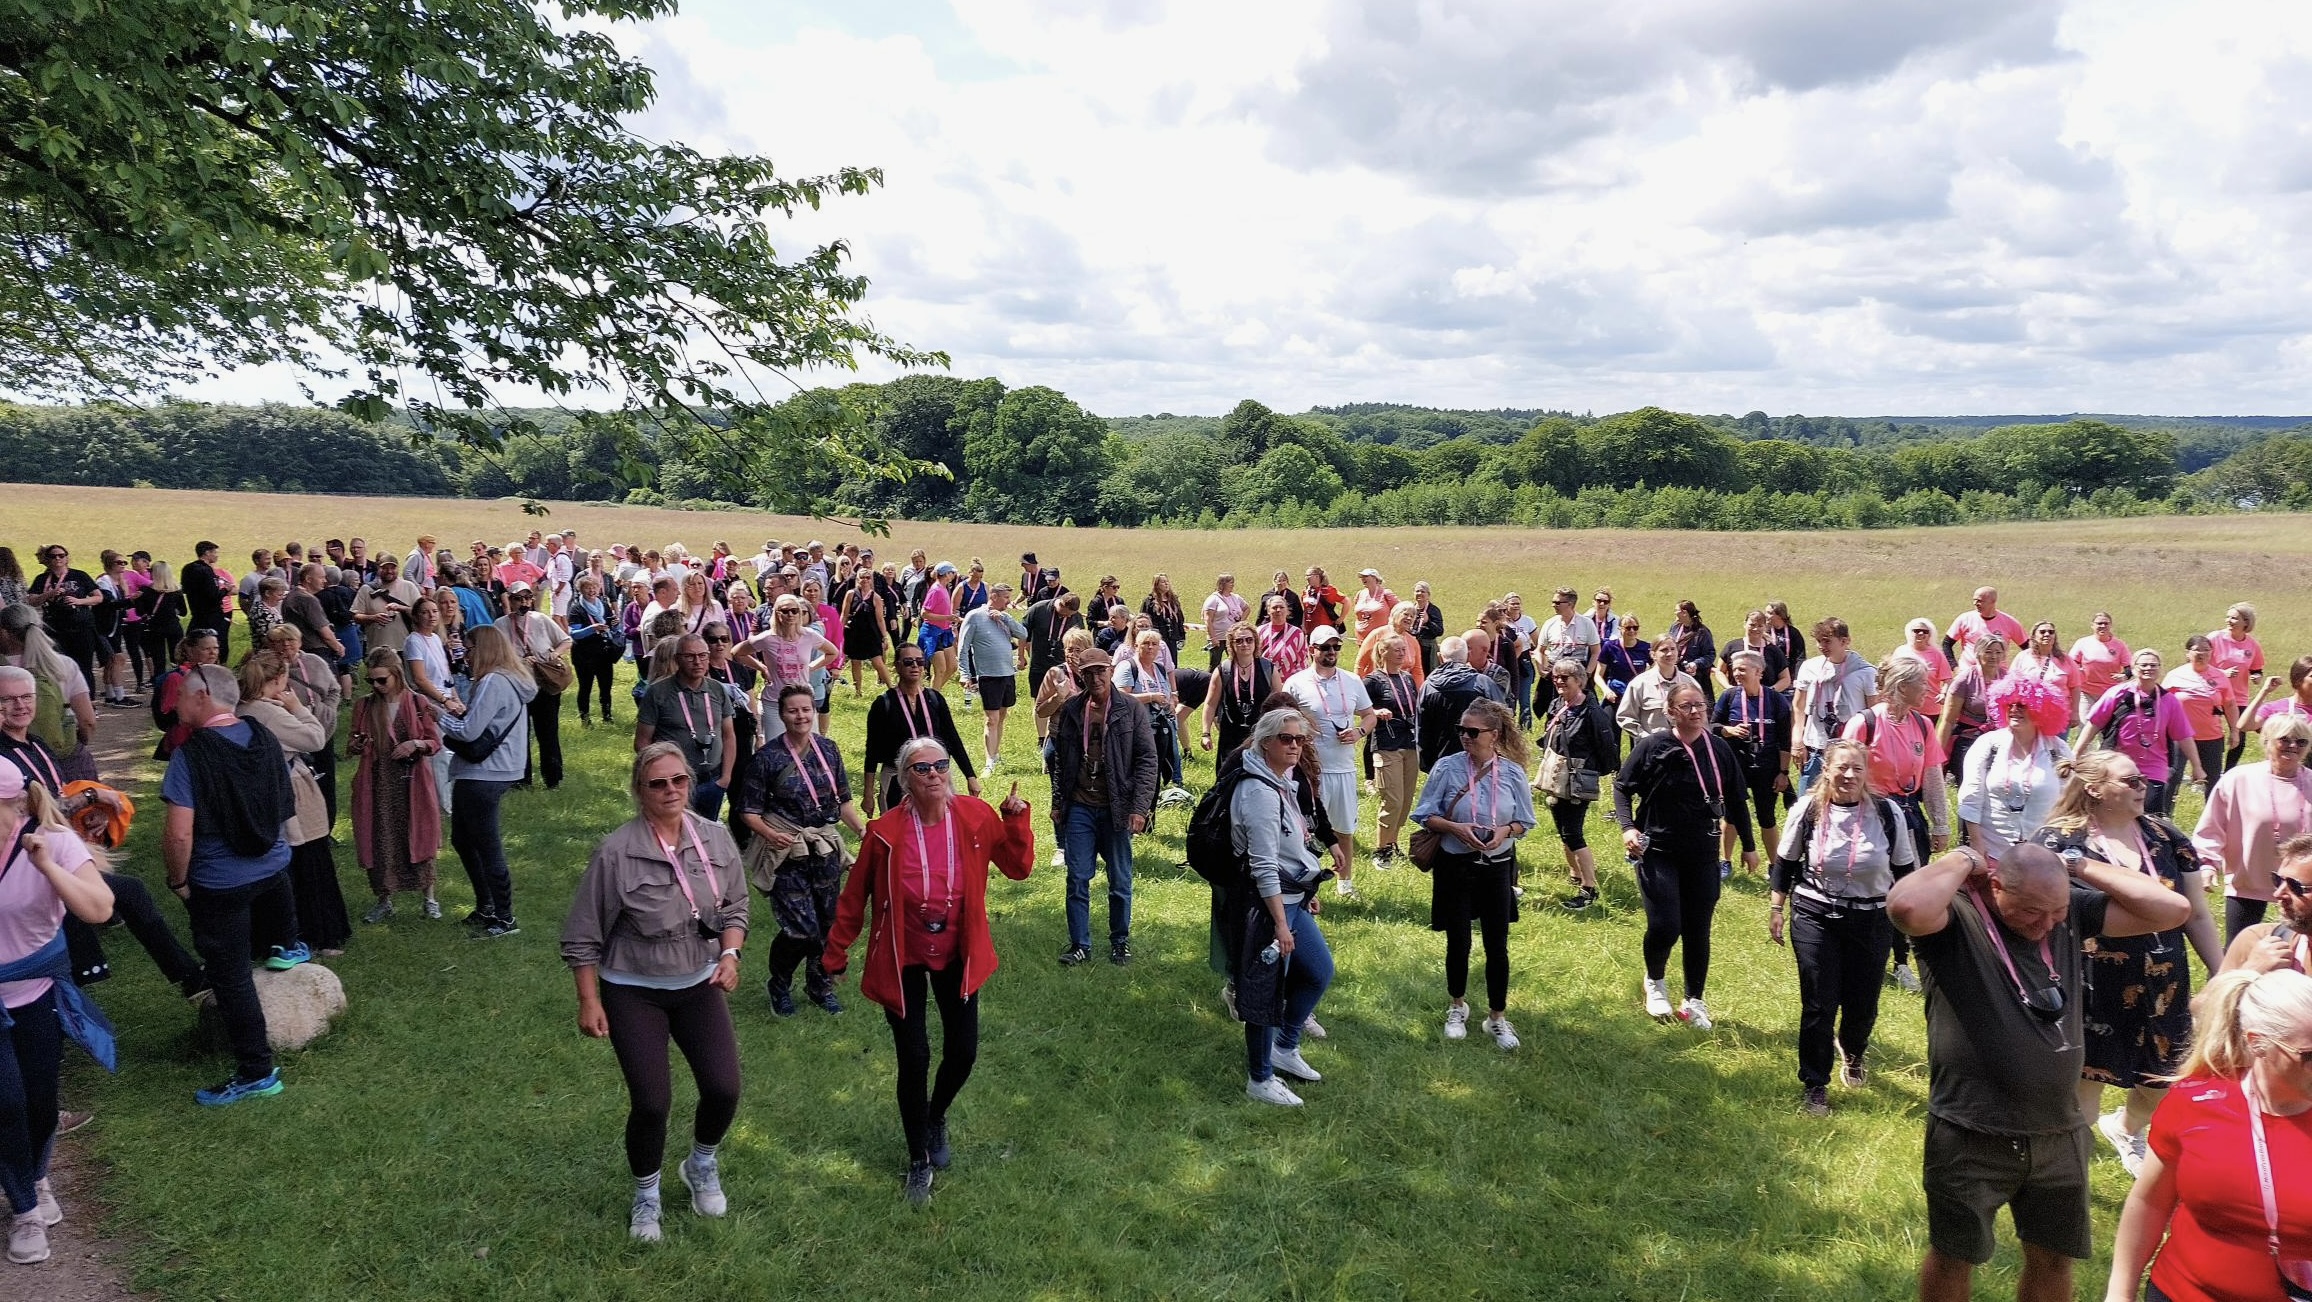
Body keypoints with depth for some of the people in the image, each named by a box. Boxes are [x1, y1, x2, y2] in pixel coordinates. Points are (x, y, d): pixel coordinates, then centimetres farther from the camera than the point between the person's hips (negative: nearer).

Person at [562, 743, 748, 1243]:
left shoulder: (715, 839, -6)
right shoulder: (616, 853, -17)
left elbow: (735, 907, 7)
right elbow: (583, 936, -8)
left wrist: (730, 953, -9)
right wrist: (589, 1002, -8)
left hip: (699, 985, 3)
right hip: (633, 994, -3)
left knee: (724, 1090, -3)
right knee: (651, 1102, -4)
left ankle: (702, 1166, 32)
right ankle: (646, 1197, 26)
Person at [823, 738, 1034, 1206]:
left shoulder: (976, 816, -13)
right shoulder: (885, 832, -19)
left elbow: (1019, 868, -5)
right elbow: (854, 896, -7)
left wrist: (1016, 819, -20)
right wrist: (836, 954, 0)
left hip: (957, 955, 3)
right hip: (902, 960, -2)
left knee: (963, 1052, 8)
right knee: (914, 1060, -1)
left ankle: (936, 1118, 43)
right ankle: (919, 1159, 23)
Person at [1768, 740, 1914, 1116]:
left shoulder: (1888, 813, -7)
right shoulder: (1808, 810, -8)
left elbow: (1905, 870, 5)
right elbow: (1785, 863, 3)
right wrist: (1776, 909, 3)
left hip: (1872, 923, 1)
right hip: (1815, 919, -1)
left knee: (1863, 1006, 10)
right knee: (1818, 1006, 0)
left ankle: (1852, 1053, 46)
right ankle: (1815, 1086, 17)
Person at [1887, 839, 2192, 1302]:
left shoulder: (2072, 909, 0)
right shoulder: (1955, 917, -18)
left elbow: (2173, 909, -2)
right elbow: (1906, 906, -41)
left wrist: (2080, 867, -8)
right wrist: (1963, 860, -24)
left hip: (2059, 1133, 5)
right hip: (1971, 1136, -5)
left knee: (2053, 1257, 22)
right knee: (1954, 1257, 13)